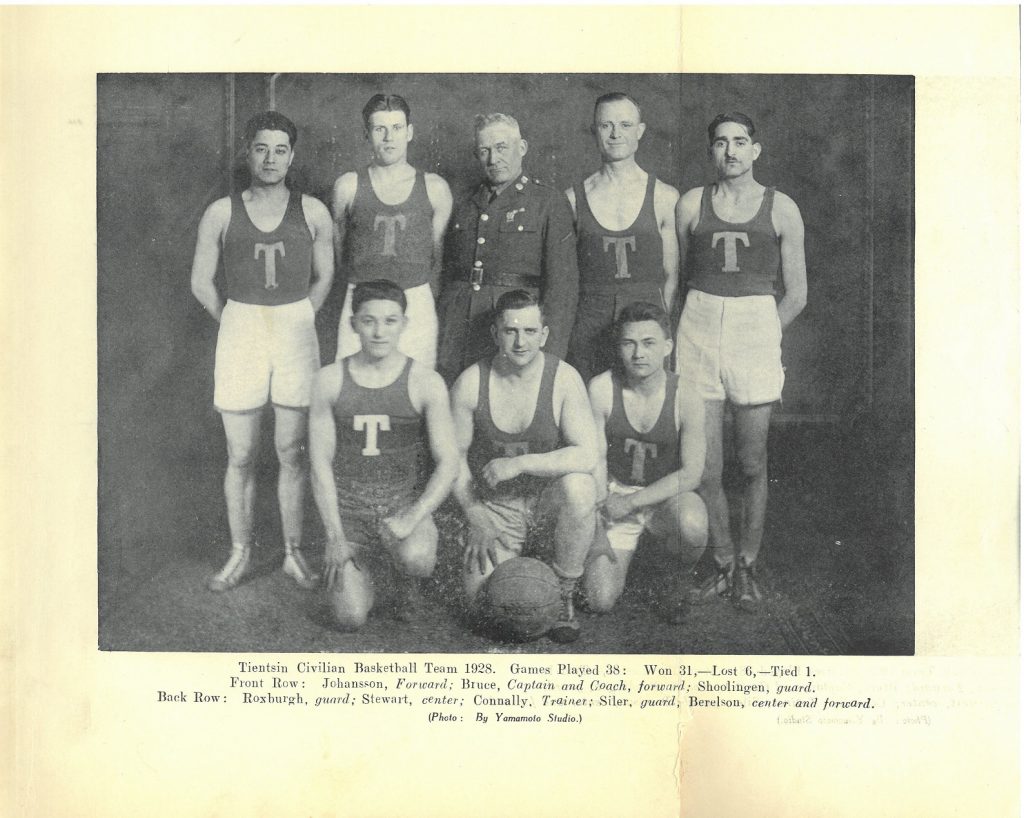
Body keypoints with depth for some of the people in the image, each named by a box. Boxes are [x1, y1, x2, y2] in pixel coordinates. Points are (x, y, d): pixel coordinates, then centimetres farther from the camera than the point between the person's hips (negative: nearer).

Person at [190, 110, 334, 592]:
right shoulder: (222, 213, 2)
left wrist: (295, 323, 9)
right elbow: (201, 283, 8)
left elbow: (324, 277, 12)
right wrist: (240, 326, 8)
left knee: (292, 453, 4)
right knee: (240, 457, 4)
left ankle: (293, 553, 16)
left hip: (296, 335, 0)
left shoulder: (312, 213, 3)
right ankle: (240, 553, 18)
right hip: (238, 335, 0)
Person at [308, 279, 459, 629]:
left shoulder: (426, 383, -7)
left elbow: (448, 463, -7)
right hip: (347, 508, 1)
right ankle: (370, 565, 22)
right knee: (351, 619, -13)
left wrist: (412, 518, -21)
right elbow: (320, 463, -1)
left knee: (414, 558, -35)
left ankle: (407, 579, 5)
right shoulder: (330, 380, -3)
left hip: (403, 501, -1)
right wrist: (335, 536, -8)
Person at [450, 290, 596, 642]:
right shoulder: (471, 383, -12)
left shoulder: (564, 379, -17)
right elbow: (455, 455, -2)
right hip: (495, 504, 1)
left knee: (578, 487, -36)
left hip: (549, 491, -1)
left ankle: (564, 593, -13)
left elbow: (587, 454, -25)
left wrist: (519, 463, -29)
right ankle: (511, 557, 22)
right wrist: (476, 519, -9)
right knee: (483, 597, -17)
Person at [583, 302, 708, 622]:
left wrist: (631, 502, -20)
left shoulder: (687, 400, -17)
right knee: (600, 600, -14)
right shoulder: (602, 389, -14)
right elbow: (595, 459, -8)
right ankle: (621, 554, 23)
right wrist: (599, 530, -13)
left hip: (668, 497, -1)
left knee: (693, 525, -37)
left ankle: (682, 577, 0)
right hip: (616, 494, 1)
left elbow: (691, 475, -15)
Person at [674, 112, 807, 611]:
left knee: (753, 466, 4)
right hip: (698, 331, 1)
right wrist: (698, 331, 7)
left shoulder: (781, 210, 5)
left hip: (757, 331, -1)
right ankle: (721, 560, 19)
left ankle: (746, 567, 19)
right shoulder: (691, 204, 7)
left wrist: (761, 337, 5)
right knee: (704, 467, 0)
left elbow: (796, 294, 8)